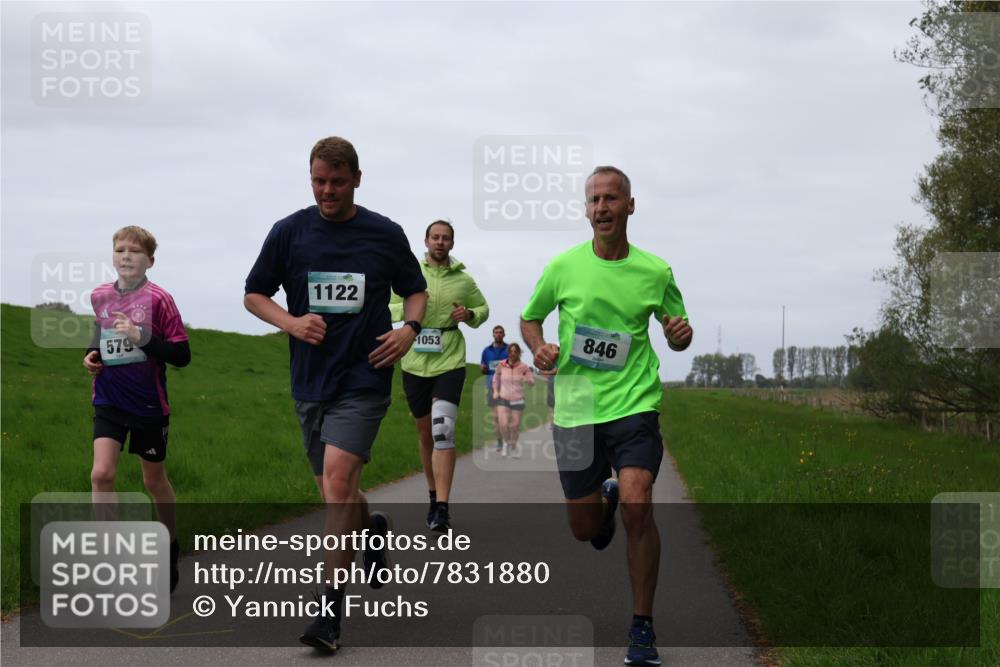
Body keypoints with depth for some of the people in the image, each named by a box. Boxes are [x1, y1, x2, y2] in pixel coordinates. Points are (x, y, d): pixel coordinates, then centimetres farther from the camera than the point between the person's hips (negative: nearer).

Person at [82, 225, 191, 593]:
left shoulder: (158, 299, -11)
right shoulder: (100, 297, 3)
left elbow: (182, 355, -13)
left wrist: (141, 336, -25)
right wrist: (93, 356, 2)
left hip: (149, 405, -3)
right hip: (109, 401, 3)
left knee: (154, 480, 12)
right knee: (101, 474, -14)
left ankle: (170, 550, 33)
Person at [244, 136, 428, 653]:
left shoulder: (386, 235, 1)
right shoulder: (289, 232, 3)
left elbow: (415, 290, 15)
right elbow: (254, 294, 9)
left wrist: (409, 329, -6)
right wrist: (292, 322, -9)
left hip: (363, 378, -3)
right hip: (310, 380, 3)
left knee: (338, 480, -18)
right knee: (333, 492, 12)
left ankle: (331, 610, -15)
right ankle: (374, 528, 48)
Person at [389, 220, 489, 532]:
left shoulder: (464, 280, 5)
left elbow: (483, 309, 18)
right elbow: (385, 308, 4)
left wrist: (469, 315, -4)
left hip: (450, 363, -2)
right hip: (415, 364, 2)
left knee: (443, 431, -17)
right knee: (425, 434, 13)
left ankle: (442, 508, -20)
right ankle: (433, 495, 32)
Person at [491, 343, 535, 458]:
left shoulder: (523, 367, -10)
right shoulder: (501, 365, -6)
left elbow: (532, 382, -8)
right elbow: (496, 377, 13)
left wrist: (528, 379, -30)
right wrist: (495, 391, 4)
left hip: (518, 401, 0)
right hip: (503, 399, 0)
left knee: (515, 426, 5)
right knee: (503, 425, -16)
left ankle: (513, 446, 33)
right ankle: (506, 442, 16)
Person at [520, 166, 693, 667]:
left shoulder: (655, 271, 0)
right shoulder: (563, 267, -1)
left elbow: (675, 329, 13)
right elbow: (530, 318, 13)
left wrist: (681, 333, -10)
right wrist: (539, 348, -8)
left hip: (634, 404, -2)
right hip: (575, 408, 2)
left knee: (637, 506, -21)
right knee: (584, 529, 9)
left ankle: (642, 627, -7)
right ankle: (604, 499, 49)